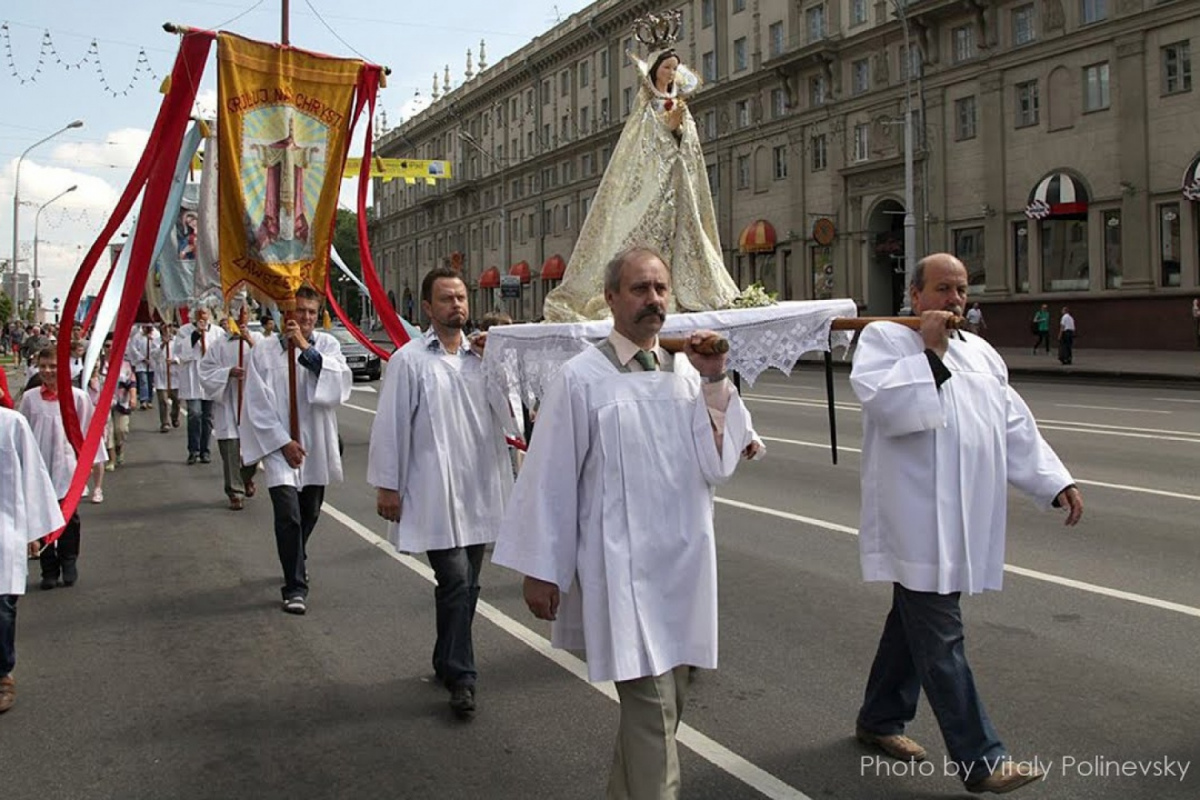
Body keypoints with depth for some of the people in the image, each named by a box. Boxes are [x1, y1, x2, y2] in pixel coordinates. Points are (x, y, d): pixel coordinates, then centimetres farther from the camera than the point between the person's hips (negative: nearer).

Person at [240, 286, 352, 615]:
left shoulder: (327, 345, 0)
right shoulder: (264, 351, -6)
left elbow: (341, 383, -17)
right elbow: (257, 404, -6)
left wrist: (307, 349, -22)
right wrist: (283, 442, -11)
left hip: (317, 446, 3)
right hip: (280, 445, -3)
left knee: (309, 513, 17)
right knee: (288, 514, -14)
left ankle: (295, 564, 43)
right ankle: (295, 587, -5)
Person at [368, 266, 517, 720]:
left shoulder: (481, 356, 11)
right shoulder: (410, 360, -4)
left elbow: (506, 417, 5)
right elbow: (391, 425, -4)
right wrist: (387, 485, -5)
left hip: (478, 488, 5)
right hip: (434, 491, -5)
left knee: (467, 584, 14)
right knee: (455, 580, -11)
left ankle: (448, 663, 30)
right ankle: (460, 676, 1)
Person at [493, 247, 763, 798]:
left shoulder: (687, 370, 6)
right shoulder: (581, 379, -8)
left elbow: (719, 464, 0)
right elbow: (549, 478, -6)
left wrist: (714, 383, -10)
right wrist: (539, 571, -4)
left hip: (685, 566, 6)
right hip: (621, 568, -5)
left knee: (659, 705, 17)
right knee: (653, 711, -5)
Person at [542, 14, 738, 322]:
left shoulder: (678, 101, 18)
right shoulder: (645, 98, 3)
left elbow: (689, 144, 12)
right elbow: (643, 140, -4)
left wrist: (678, 126, -7)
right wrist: (668, 124, -15)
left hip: (676, 178, 6)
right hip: (649, 175, -6)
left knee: (675, 231, -1)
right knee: (649, 229, -14)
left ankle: (678, 294, -3)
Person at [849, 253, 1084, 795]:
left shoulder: (979, 352, 17)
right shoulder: (884, 338, -4)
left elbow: (1015, 424, 17)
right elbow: (882, 401, -21)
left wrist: (1055, 481, 11)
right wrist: (929, 353, -18)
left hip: (963, 520, 8)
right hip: (918, 521, -8)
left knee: (915, 621, 18)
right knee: (941, 640, -4)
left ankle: (880, 720, 34)